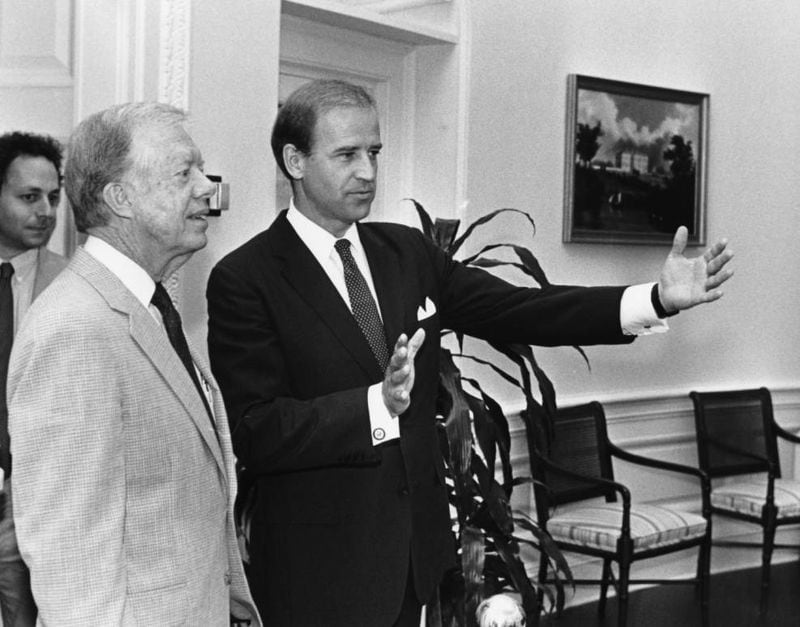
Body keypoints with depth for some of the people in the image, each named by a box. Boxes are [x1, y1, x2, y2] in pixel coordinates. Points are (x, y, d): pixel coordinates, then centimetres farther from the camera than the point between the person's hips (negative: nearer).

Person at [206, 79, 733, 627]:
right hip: (321, 572, -5)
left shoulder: (407, 251, 7)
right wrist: (377, 405, -32)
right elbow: (254, 433, -19)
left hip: (416, 551, 6)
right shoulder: (244, 279, -12)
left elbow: (513, 310, 1)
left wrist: (657, 298, -9)